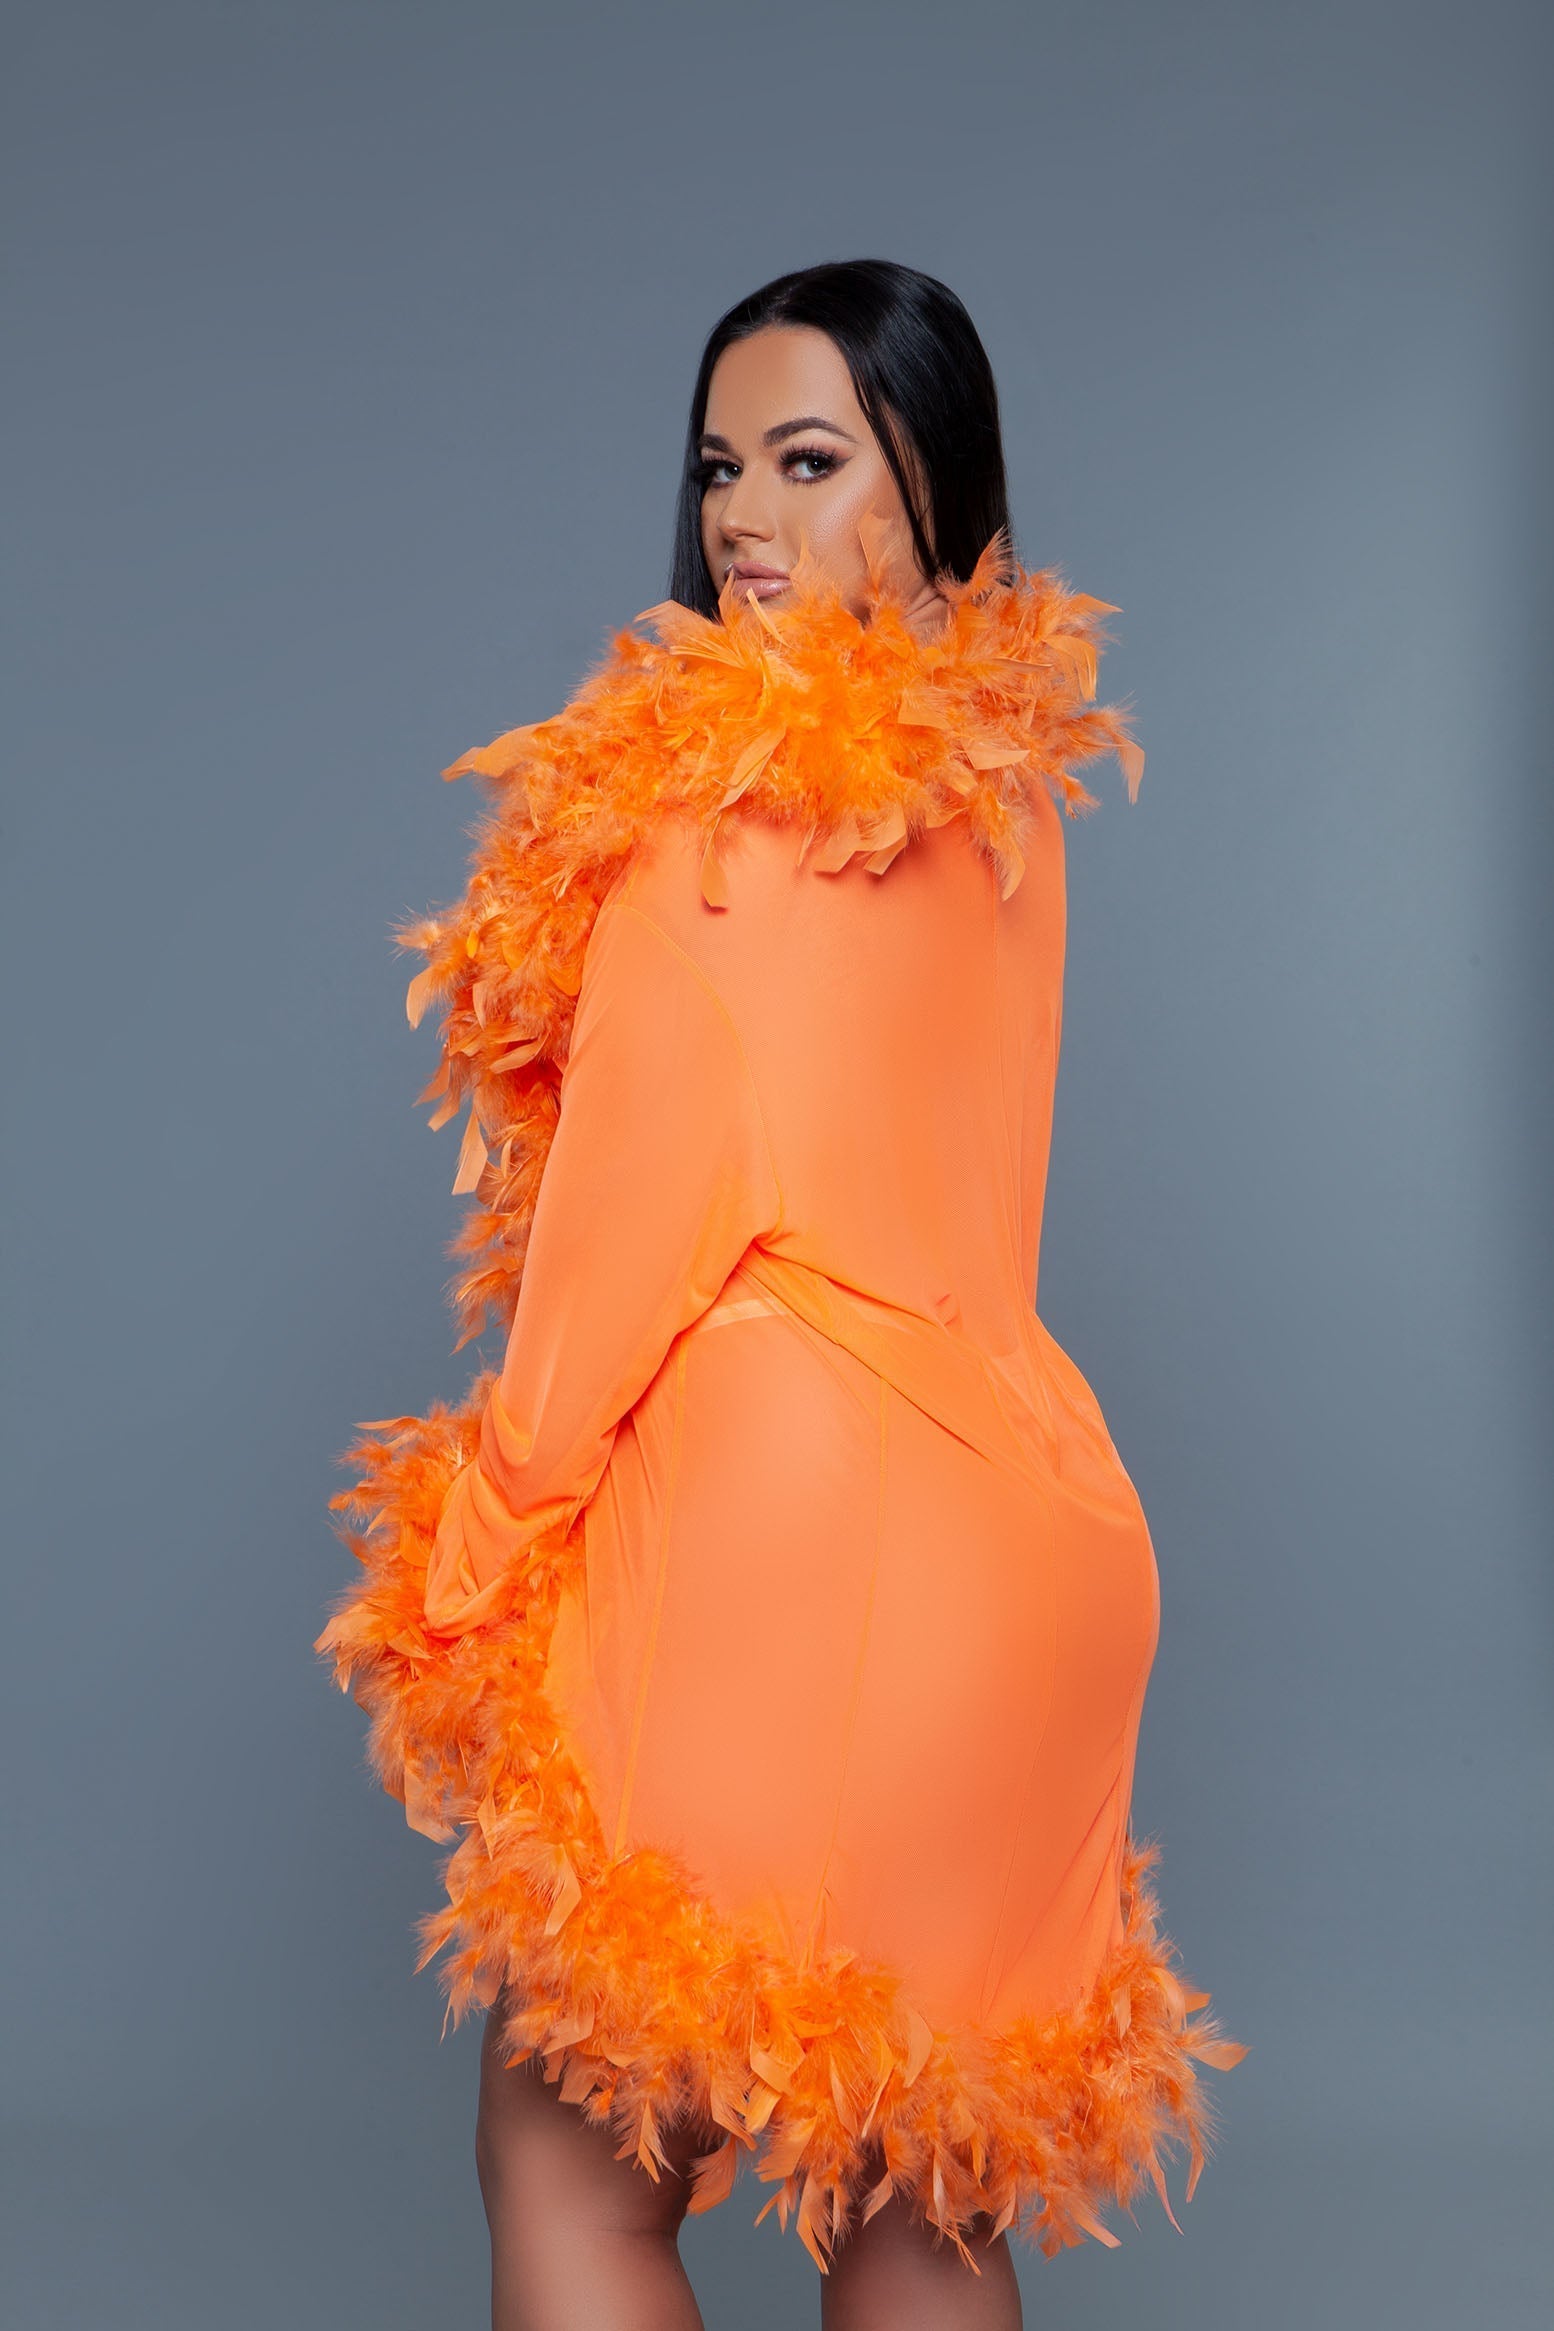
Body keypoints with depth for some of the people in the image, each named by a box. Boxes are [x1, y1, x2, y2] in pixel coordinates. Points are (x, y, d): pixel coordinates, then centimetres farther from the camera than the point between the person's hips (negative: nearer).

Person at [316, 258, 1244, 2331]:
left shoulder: (729, 779, -8)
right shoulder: (1006, 791, 15)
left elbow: (659, 1187, -12)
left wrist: (480, 1545, -4)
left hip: (774, 1496, -8)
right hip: (1013, 1515, 8)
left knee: (568, 2141, 5)